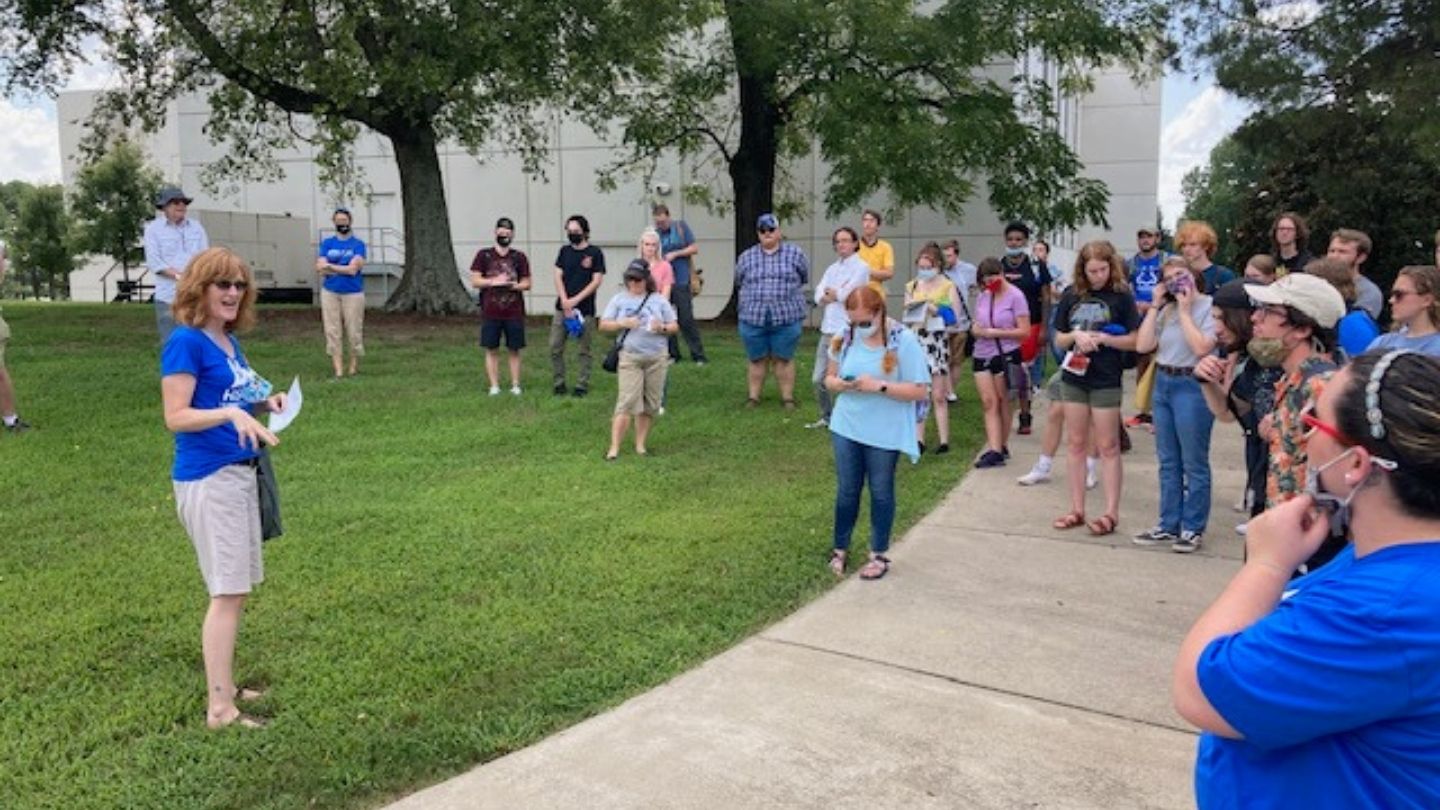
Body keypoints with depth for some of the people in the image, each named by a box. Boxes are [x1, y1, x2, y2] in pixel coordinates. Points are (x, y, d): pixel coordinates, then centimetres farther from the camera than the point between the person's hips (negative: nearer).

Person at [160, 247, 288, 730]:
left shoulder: (229, 341, 12)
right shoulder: (186, 341, -12)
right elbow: (176, 417, -18)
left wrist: (265, 403, 3)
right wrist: (230, 414, -31)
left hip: (240, 473, 9)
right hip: (207, 479, -9)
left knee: (237, 589, 14)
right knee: (227, 592, -8)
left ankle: (223, 687, 25)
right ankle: (220, 709, -1)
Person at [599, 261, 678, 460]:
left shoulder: (659, 300, 8)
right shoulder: (619, 300, 7)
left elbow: (675, 326, 9)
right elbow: (603, 325, 6)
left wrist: (662, 328, -13)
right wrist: (623, 323, -11)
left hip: (656, 358, 2)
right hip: (630, 358, -2)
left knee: (650, 404, 4)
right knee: (627, 402, -11)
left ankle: (640, 445, 17)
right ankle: (614, 448, -7)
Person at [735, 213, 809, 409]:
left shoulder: (795, 253, 4)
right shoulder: (746, 257, 8)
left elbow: (804, 278, 12)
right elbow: (739, 282, 20)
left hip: (786, 318, -1)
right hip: (753, 318, 1)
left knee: (783, 359, 5)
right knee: (757, 360, 8)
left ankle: (788, 397, 13)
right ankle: (753, 397, 16)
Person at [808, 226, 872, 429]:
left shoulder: (861, 267, -3)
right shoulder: (832, 269, 17)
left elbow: (845, 294, -15)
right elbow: (819, 296, 4)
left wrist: (830, 294, 1)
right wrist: (837, 294, -12)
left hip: (847, 331, -7)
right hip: (827, 329, 7)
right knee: (819, 379, 10)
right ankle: (827, 417, 25)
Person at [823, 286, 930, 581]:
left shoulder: (904, 341, -15)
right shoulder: (845, 337, -1)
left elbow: (920, 391, -15)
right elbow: (829, 378, 9)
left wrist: (879, 386, -25)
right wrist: (840, 383, -15)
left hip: (885, 434, -3)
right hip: (846, 428, 3)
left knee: (881, 492, 12)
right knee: (846, 490, 13)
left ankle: (879, 555, 26)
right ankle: (840, 549, 29)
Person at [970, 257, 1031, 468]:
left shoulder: (1015, 296, -8)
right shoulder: (983, 297, 9)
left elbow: (1025, 331, -11)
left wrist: (995, 332, -17)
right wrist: (976, 330, -8)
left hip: (1006, 355, -5)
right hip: (983, 355, 5)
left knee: (1002, 402, 6)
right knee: (989, 402, -5)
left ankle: (1002, 446, 17)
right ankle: (995, 450, -9)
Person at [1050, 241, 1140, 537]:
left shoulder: (1121, 296, -5)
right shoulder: (1072, 297, 5)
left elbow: (1134, 341, -6)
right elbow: (1059, 339, 9)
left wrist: (1102, 337, -19)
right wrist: (1075, 336, -12)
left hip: (1106, 381, -4)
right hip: (1074, 378, 4)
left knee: (1107, 447, 1)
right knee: (1076, 444, 9)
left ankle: (1111, 513, 7)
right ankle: (1077, 509, 17)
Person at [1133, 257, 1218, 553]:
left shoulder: (1209, 306, -7)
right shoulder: (1166, 310, 13)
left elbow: (1202, 347, -20)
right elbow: (1143, 345, 3)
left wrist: (1185, 311, -12)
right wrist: (1155, 306, 2)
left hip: (1192, 386, -7)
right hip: (1162, 384, 7)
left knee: (1193, 463, 0)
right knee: (1168, 462, 13)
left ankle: (1193, 528, 10)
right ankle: (1169, 525, 22)